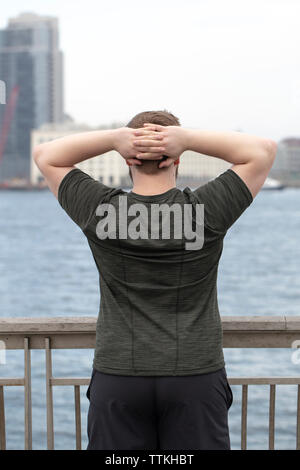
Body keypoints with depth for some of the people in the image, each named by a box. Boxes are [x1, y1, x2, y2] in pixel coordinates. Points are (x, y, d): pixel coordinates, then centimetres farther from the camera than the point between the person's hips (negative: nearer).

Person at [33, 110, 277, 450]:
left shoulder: (101, 211, -5)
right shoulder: (205, 211, -7)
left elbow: (45, 156, 9)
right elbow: (264, 150, 5)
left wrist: (114, 138, -4)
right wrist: (188, 137, -5)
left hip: (117, 379, 1)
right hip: (196, 377, 0)